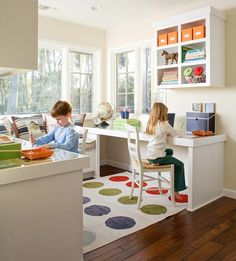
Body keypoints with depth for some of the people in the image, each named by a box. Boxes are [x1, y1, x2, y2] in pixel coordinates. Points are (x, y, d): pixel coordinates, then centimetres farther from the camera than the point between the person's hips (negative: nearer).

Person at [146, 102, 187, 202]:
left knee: (170, 151, 32)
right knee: (180, 165, 10)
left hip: (149, 156, 8)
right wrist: (168, 132, 19)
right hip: (157, 158, -8)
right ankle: (176, 193, 9)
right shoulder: (164, 124, -13)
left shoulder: (150, 123, 8)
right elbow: (175, 133, 1)